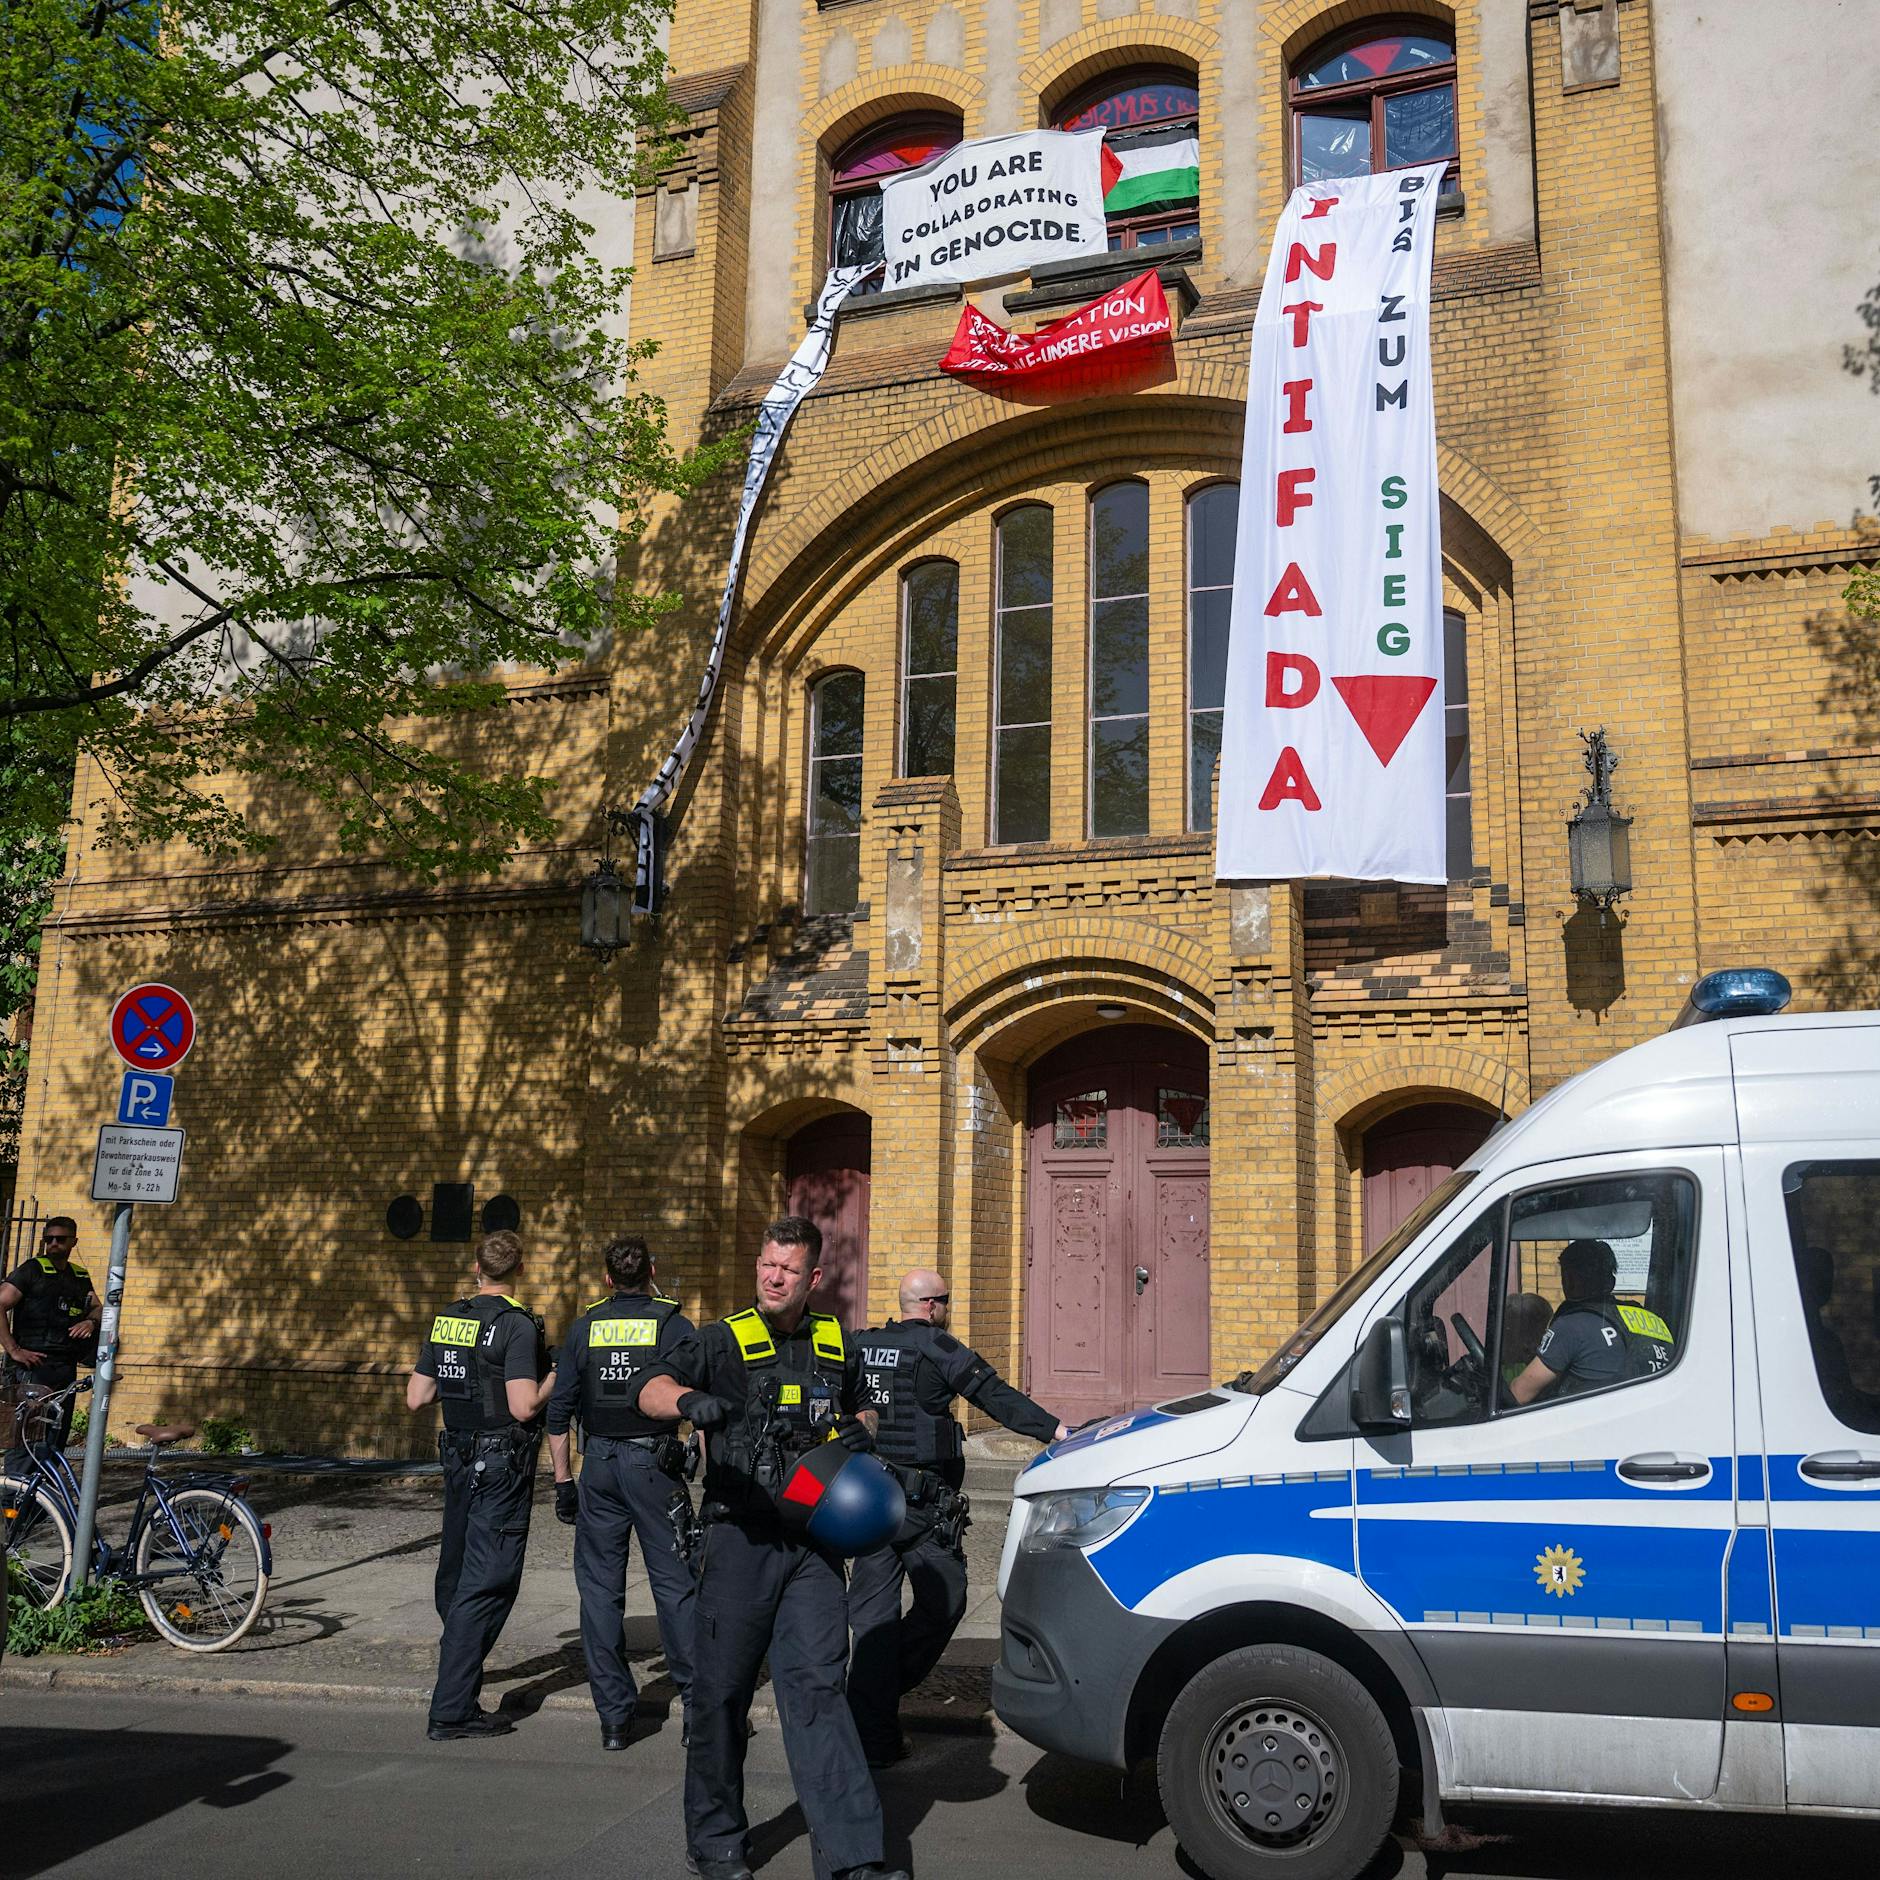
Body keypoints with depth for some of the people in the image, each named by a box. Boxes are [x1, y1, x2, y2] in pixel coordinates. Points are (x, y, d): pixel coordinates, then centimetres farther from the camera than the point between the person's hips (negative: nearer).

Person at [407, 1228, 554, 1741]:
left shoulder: (446, 1320, 7)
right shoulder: (517, 1325, -15)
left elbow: (416, 1398, 9)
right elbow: (524, 1406, -22)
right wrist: (553, 1376, -5)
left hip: (458, 1457, 8)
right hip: (502, 1464, -7)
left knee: (457, 1570, 23)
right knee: (488, 1582, -4)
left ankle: (458, 1657, 45)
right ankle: (452, 1709, -5)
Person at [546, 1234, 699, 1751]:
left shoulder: (584, 1327, 6)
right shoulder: (674, 1324, -2)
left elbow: (558, 1410, 5)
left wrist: (563, 1480, 11)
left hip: (599, 1463, 2)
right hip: (654, 1463, -2)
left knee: (600, 1587, 8)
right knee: (675, 1584, 3)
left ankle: (614, 1715, 10)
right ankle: (698, 1704, 2)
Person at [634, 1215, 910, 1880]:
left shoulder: (835, 1347, 11)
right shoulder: (724, 1341, -2)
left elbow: (860, 1407, 28)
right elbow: (651, 1388, -17)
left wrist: (858, 1433, 4)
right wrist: (689, 1399, -40)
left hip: (814, 1542, 2)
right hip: (741, 1537, -2)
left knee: (815, 1686, -1)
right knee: (722, 1691, 6)